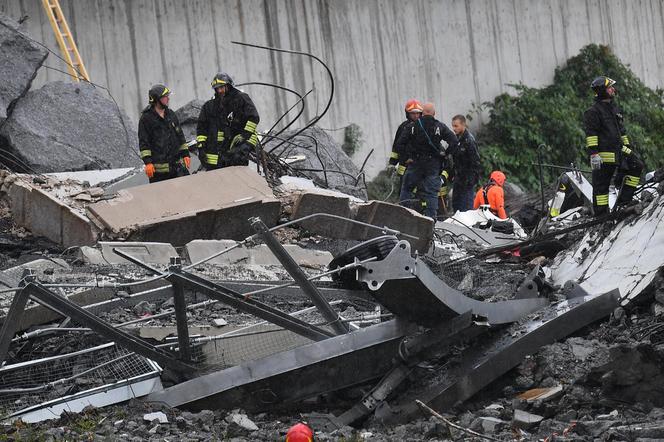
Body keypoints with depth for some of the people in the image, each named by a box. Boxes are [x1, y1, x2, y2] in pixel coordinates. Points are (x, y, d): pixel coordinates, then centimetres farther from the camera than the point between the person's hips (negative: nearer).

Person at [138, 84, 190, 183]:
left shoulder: (171, 114, 13)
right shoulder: (146, 118, -5)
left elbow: (180, 136, 20)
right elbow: (143, 142, -7)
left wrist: (185, 154, 15)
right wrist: (147, 162, -14)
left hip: (176, 163, 5)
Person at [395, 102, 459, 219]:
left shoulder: (412, 126, -3)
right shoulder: (440, 127, -3)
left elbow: (400, 144, -6)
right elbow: (454, 142, -8)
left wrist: (406, 157, 2)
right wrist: (445, 153, 4)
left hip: (415, 162, 0)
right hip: (433, 164, 0)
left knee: (406, 189, 12)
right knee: (431, 193, 3)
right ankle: (431, 217, -2)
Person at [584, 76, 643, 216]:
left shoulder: (614, 109, 20)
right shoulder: (593, 111, -6)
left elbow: (622, 131, 28)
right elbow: (590, 134, -14)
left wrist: (628, 147, 25)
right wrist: (593, 153, -22)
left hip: (619, 151, 8)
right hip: (603, 155, -8)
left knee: (637, 165, -5)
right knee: (601, 185, -4)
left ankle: (624, 200, -2)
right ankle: (600, 215, 1)